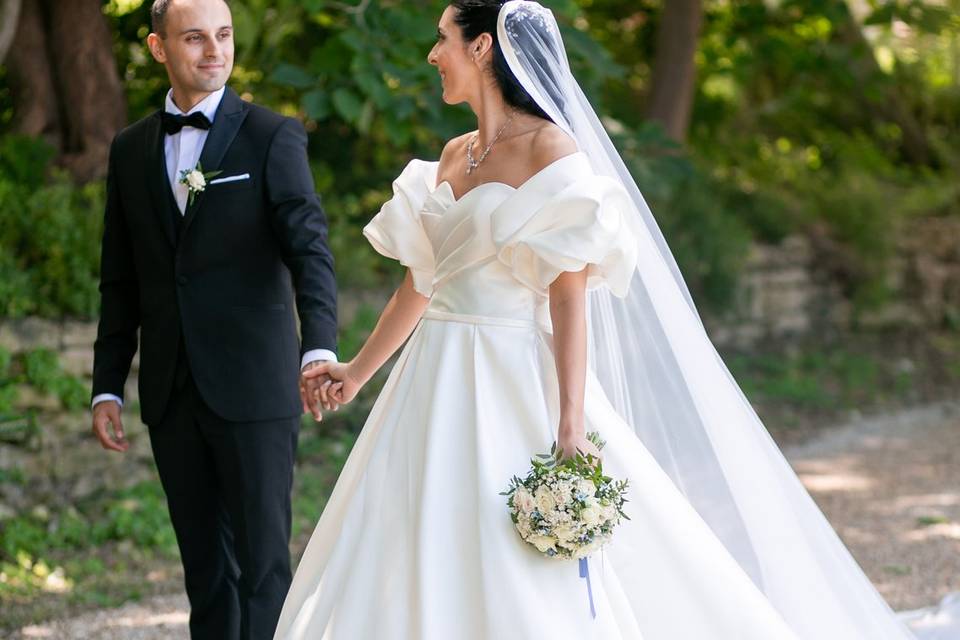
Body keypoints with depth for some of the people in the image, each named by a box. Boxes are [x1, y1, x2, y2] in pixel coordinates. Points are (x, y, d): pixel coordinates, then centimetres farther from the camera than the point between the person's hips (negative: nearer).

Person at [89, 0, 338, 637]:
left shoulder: (274, 137, -3)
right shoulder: (132, 148, 10)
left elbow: (310, 249, -14)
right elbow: (121, 281, 14)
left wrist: (319, 349, -29)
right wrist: (107, 387, 10)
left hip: (253, 390, -4)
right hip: (172, 394, 4)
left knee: (262, 561, -3)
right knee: (205, 565, 11)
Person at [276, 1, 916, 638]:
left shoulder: (551, 151, -10)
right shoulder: (454, 156, 13)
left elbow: (570, 297, -15)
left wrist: (572, 424, -22)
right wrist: (358, 371, 26)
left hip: (512, 390, -8)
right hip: (437, 388, 8)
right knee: (427, 582, 8)